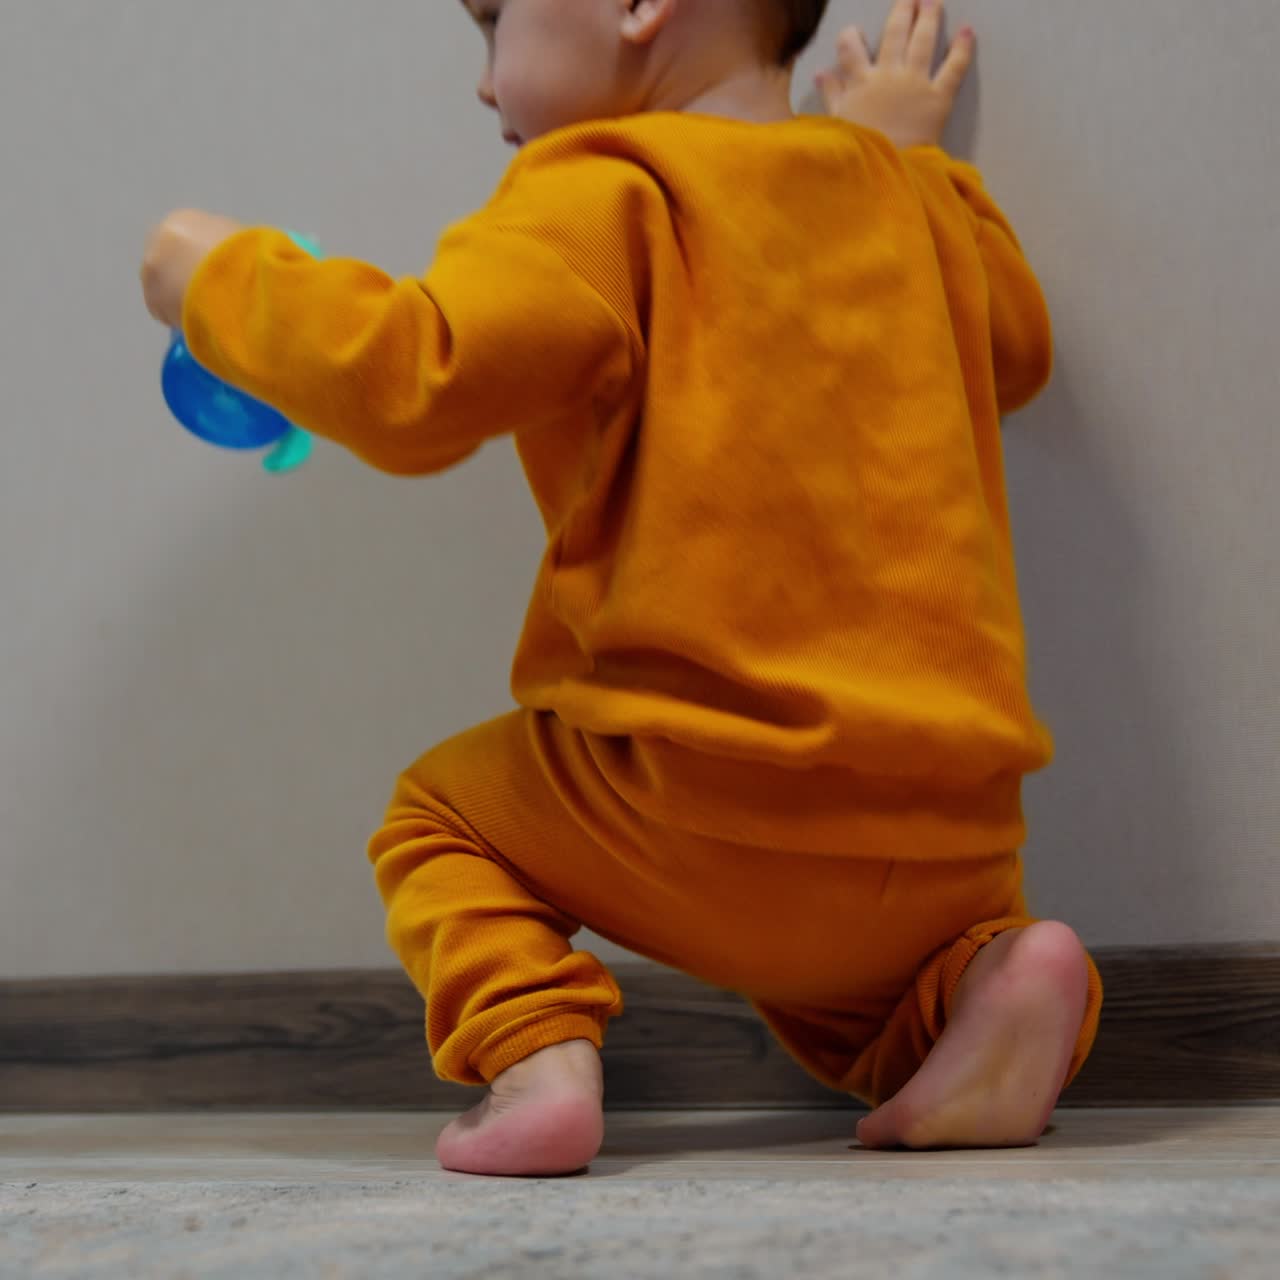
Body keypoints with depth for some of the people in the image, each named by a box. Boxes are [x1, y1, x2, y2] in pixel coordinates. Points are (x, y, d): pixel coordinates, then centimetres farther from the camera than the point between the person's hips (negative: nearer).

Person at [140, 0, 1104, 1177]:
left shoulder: (606, 195, -7)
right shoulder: (904, 197, 15)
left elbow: (413, 382, -17)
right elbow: (1015, 351, 33)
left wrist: (225, 281, 0)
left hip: (715, 805, -6)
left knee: (440, 808, 20)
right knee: (804, 937, 37)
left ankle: (535, 1051, -6)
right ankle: (974, 981, 4)